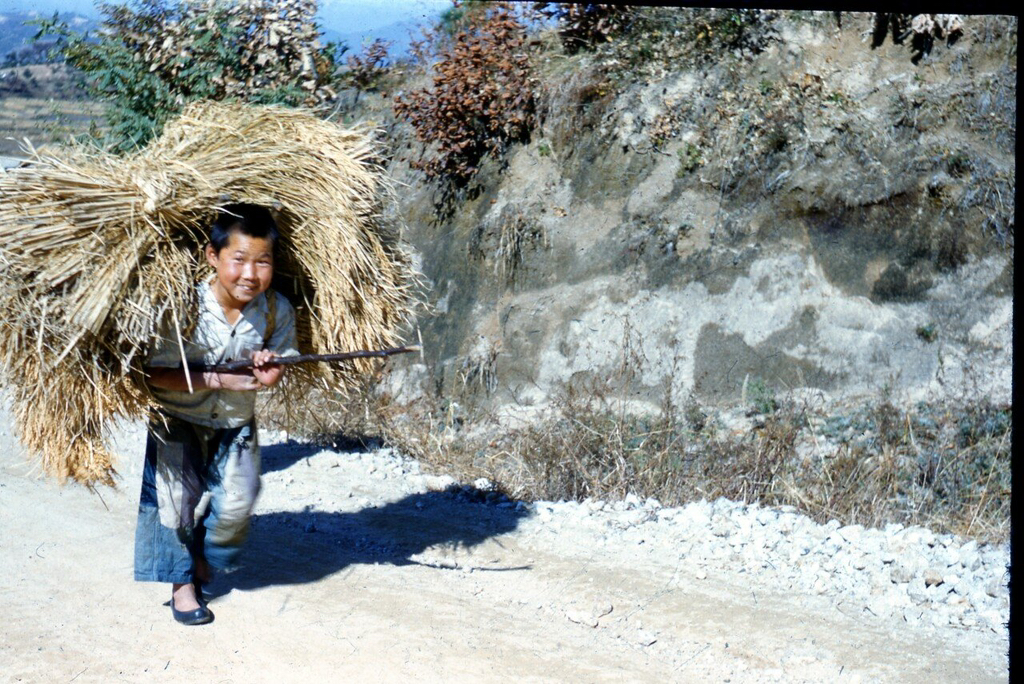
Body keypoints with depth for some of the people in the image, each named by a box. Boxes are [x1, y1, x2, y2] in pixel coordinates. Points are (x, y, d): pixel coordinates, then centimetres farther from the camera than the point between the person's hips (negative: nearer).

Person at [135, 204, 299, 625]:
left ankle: (205, 558, 33)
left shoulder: (277, 311, -16)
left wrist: (269, 367, -26)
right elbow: (156, 373, -25)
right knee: (178, 497, -1)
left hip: (235, 424, 3)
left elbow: (281, 361, -1)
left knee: (236, 502, 1)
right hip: (177, 419, -3)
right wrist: (219, 380, -31)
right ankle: (182, 582, 20)